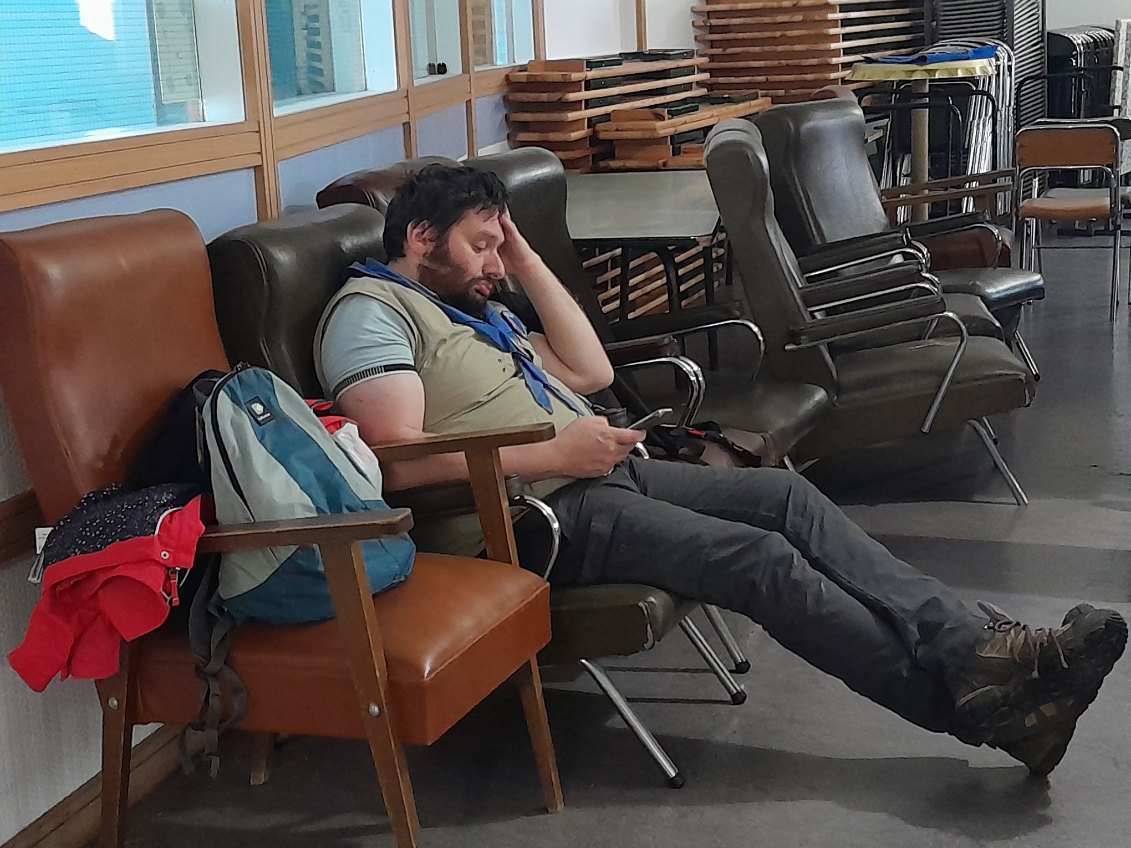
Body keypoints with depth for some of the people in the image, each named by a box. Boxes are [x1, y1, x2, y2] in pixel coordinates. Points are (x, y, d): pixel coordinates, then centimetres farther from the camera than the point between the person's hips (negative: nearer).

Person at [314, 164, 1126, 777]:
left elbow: (591, 370, 19)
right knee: (758, 557, -21)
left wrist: (527, 259, 15)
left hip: (601, 475, 10)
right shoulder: (371, 310, -6)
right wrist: (553, 453, -20)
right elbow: (400, 461, -21)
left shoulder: (470, 306, 23)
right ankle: (977, 702, -18)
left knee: (784, 493, -7)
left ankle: (975, 646, -15)